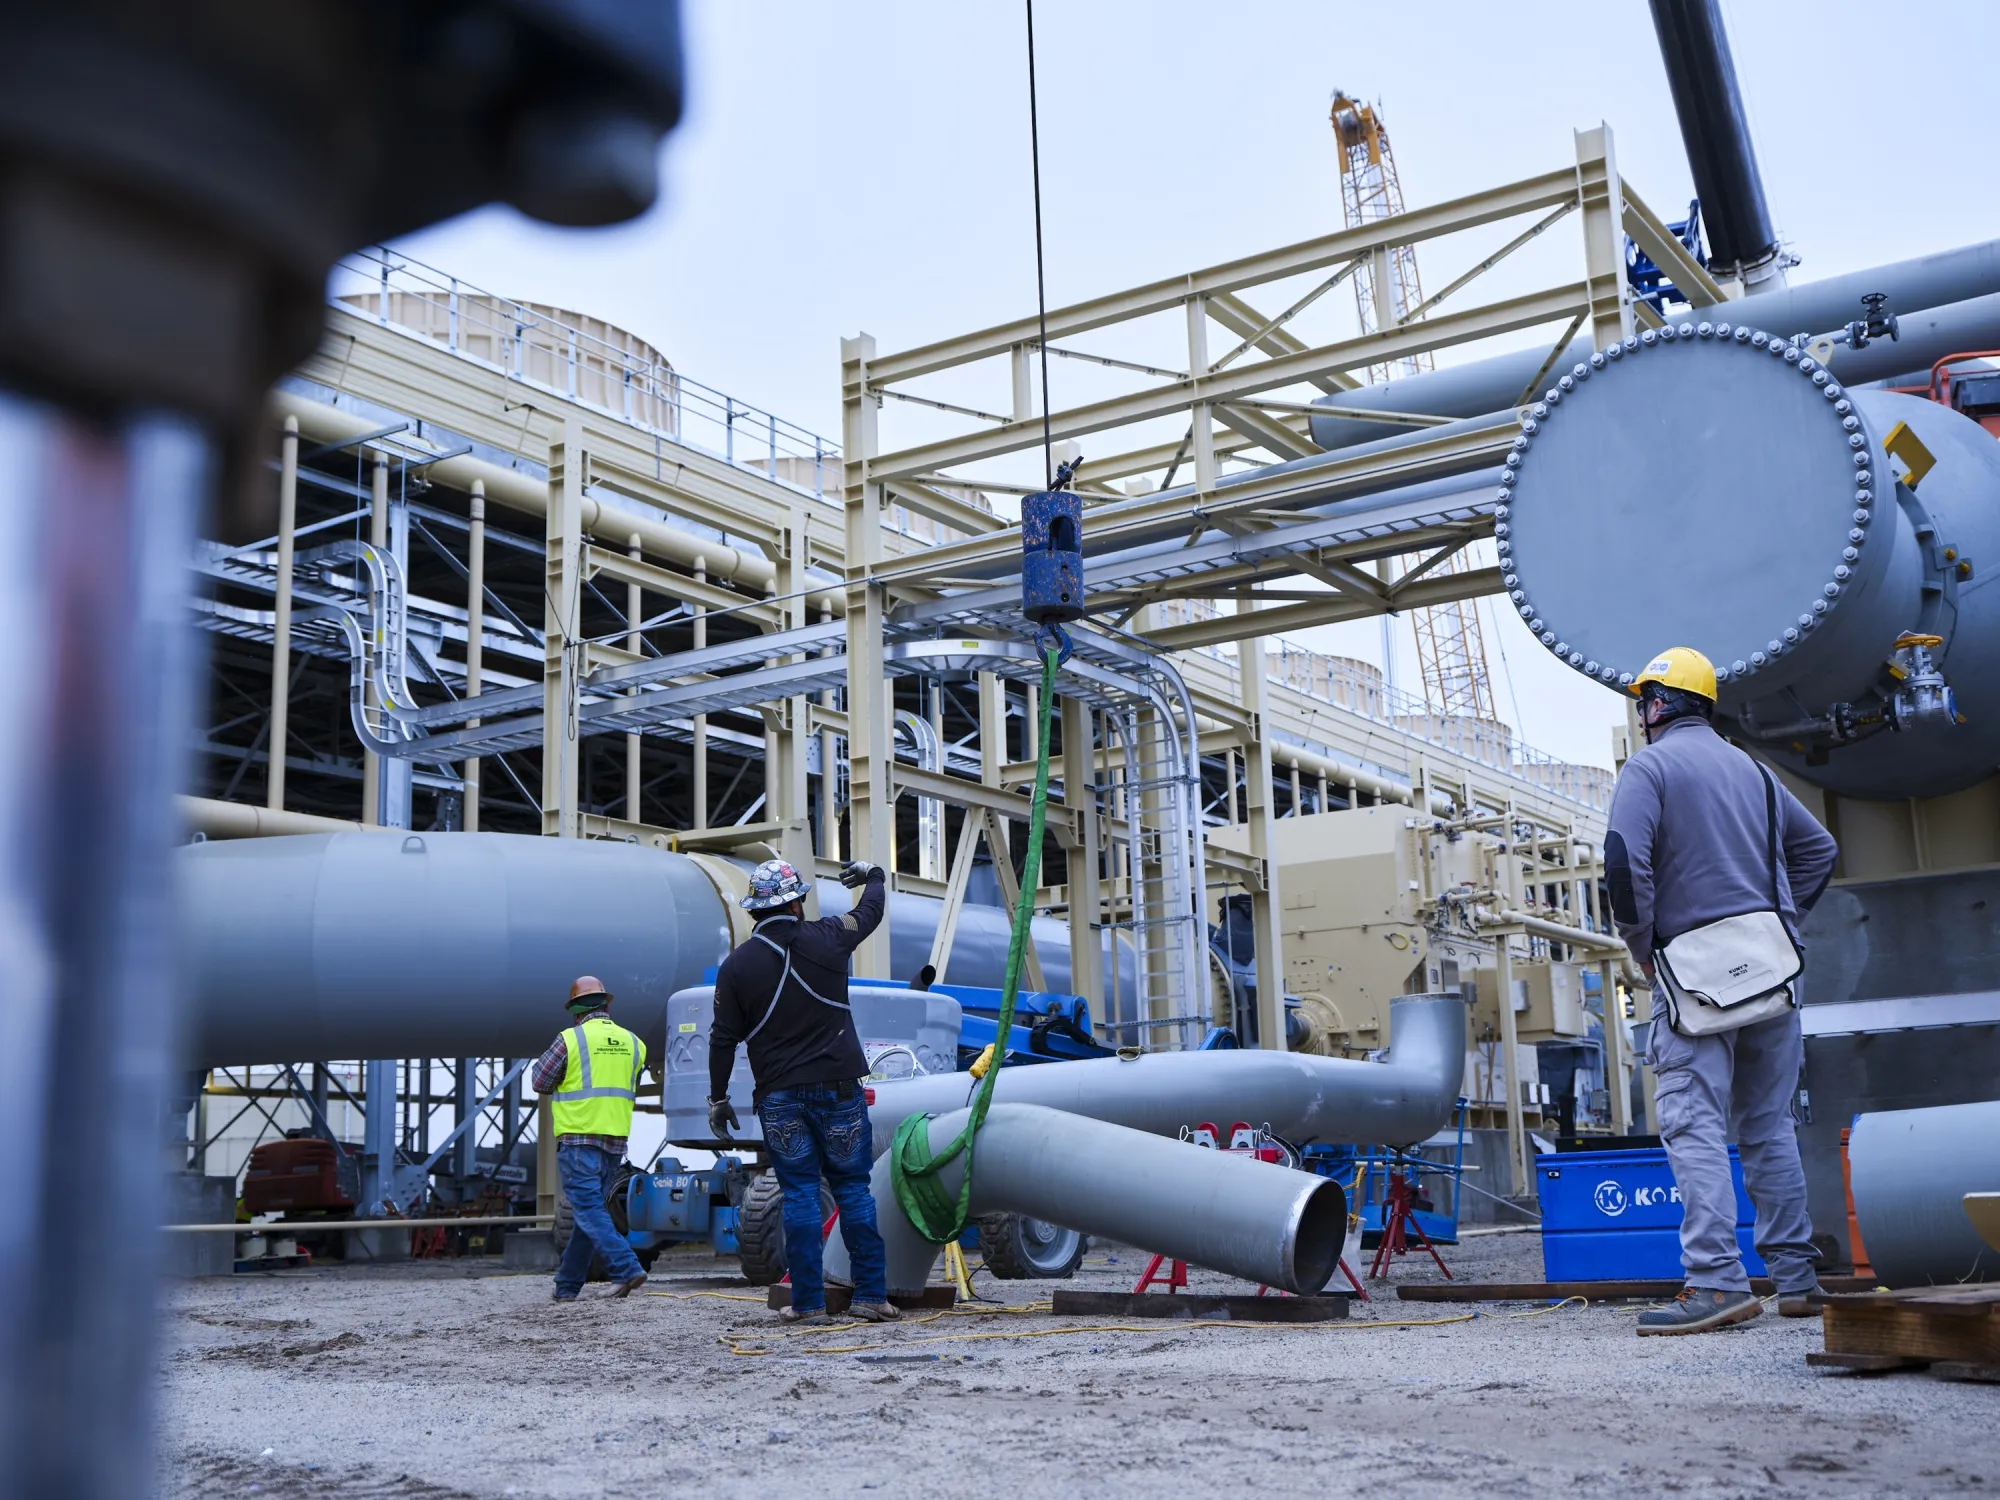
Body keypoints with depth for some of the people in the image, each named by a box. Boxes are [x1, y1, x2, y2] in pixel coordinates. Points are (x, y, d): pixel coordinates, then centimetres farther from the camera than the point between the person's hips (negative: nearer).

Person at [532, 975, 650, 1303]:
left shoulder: (569, 1039, -7)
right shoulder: (632, 1043, 9)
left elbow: (541, 1083, 3)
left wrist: (544, 1059, 20)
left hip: (578, 1137, -6)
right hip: (615, 1140, 6)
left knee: (588, 1209, -6)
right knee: (590, 1208, 13)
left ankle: (627, 1269, -21)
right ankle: (567, 1284, 19)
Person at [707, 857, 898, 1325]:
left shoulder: (736, 965, -2)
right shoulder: (826, 938, -2)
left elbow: (724, 1038, 1)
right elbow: (871, 911, 18)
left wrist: (718, 1097, 12)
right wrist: (872, 874, 39)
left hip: (779, 1097, 0)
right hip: (838, 1087, 0)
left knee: (799, 1194, 5)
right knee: (852, 1187, 6)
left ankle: (809, 1301, 5)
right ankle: (870, 1295, 5)